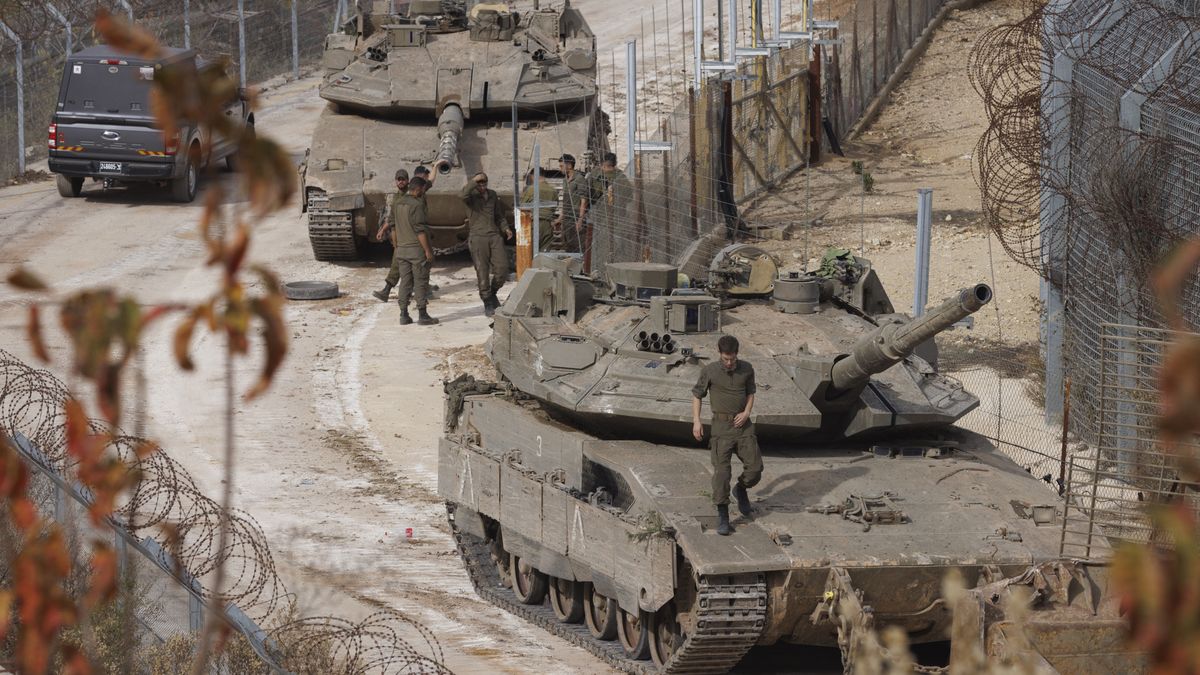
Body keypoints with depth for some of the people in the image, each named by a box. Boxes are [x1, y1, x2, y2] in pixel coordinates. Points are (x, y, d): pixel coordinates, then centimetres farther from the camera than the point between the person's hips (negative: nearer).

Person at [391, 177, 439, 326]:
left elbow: (394, 226, 15)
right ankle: (422, 315, 1)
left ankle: (404, 315, 9)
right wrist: (428, 250, -16)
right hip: (417, 249, -7)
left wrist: (396, 246, 22)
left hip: (401, 248, 7)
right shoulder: (416, 205, -16)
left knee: (405, 281, 10)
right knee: (421, 281, -1)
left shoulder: (398, 203, 9)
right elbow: (420, 230, -19)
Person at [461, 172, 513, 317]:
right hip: (477, 236, -4)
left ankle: (492, 293, 20)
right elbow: (464, 194, -29)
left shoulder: (492, 195, 15)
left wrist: (506, 228, 12)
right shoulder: (471, 196, -2)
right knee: (482, 271, -5)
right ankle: (488, 304, 3)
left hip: (494, 235, 4)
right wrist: (475, 180, -21)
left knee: (502, 267, -5)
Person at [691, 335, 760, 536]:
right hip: (722, 427, -3)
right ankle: (722, 516, -3)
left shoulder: (747, 369, 0)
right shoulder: (710, 371, -7)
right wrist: (696, 421, -4)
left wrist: (746, 412, -4)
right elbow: (697, 394, 5)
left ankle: (741, 489, 31)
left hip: (743, 424, 3)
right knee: (721, 470, -10)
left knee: (755, 468, -3)